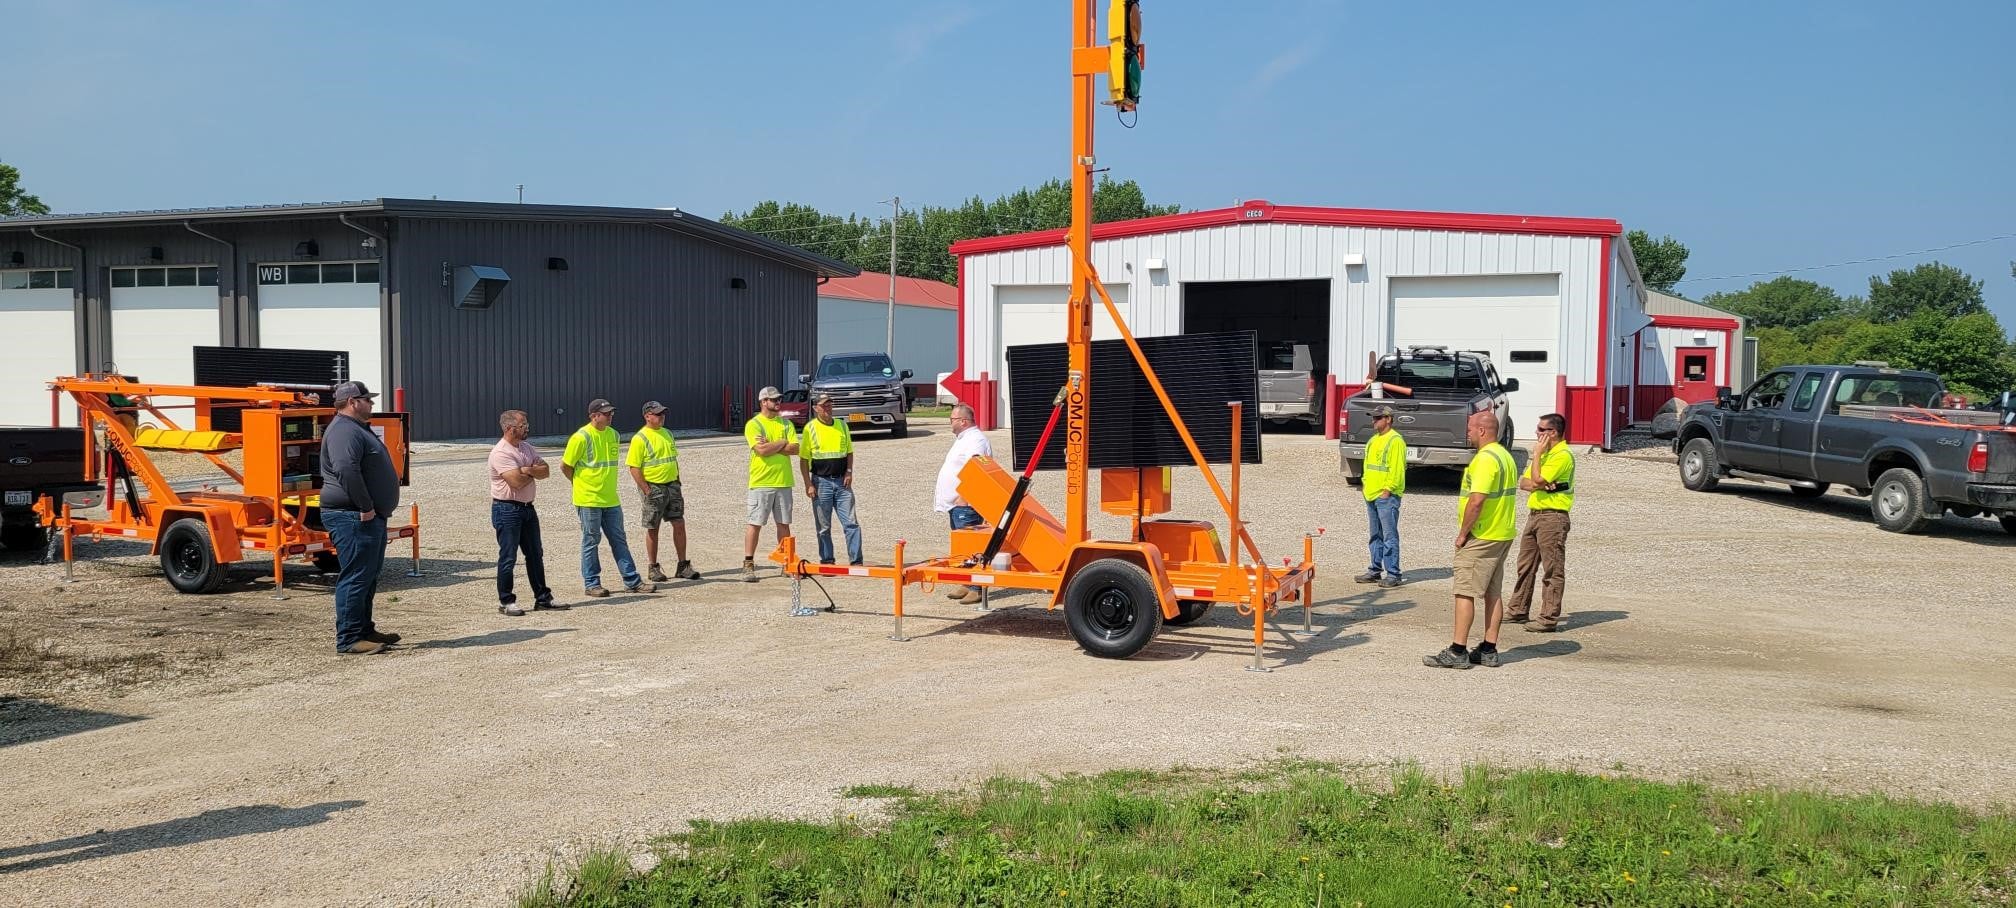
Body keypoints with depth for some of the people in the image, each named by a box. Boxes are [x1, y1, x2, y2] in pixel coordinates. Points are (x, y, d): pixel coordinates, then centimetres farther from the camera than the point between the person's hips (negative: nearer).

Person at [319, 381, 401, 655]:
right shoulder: (344, 431, -16)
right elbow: (346, 470, -29)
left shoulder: (358, 429, 20)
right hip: (353, 518, -11)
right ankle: (349, 640, -5)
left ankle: (365, 630, 26)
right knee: (355, 578, -8)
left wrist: (371, 509, 23)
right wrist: (365, 508, -26)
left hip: (370, 517, 11)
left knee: (368, 577, 17)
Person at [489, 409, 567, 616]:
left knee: (535, 554, 13)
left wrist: (526, 470, -18)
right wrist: (534, 472, -5)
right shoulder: (500, 453, -17)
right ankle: (506, 602, 9)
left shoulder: (527, 448, 10)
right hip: (507, 509, -9)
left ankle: (542, 598, 21)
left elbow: (546, 471, 1)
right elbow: (517, 481, -25)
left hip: (527, 507, 9)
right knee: (508, 558, -1)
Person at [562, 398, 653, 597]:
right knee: (591, 541, 3)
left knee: (619, 540, 9)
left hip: (611, 499, 7)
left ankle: (632, 582, 12)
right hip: (588, 500, -6)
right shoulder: (581, 437, -14)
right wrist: (581, 484, 3)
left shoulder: (613, 434, 8)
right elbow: (565, 466, -8)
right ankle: (591, 584, 12)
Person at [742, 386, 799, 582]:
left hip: (783, 481, 5)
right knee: (755, 524, -3)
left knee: (784, 524, 9)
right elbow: (762, 450, -17)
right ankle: (748, 565, 0)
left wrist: (770, 446, -11)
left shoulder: (786, 423, 11)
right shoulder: (753, 424, -4)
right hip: (761, 483, -5)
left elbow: (795, 448, -2)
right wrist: (782, 443, -4)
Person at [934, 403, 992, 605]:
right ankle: (966, 585, 22)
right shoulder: (963, 439, 19)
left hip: (966, 505, -11)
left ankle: (977, 589, -10)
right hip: (956, 505, 11)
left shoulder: (975, 440, -15)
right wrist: (946, 499, 23)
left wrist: (963, 497, -24)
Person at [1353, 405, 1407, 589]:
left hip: (1387, 497, -9)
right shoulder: (1373, 440, 17)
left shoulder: (1395, 441, -12)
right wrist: (1365, 483, 14)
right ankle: (1375, 571, 22)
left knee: (1390, 537, -7)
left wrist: (1387, 490, -19)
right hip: (1371, 496, 10)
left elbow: (1397, 469, -18)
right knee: (1376, 536, 15)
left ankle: (1393, 575, -4)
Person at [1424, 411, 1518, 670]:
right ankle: (1489, 651, 15)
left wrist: (1462, 534, -14)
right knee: (1493, 593, 11)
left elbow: (1476, 501, -25)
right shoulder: (1506, 456, 15)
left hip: (1481, 538, -10)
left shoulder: (1485, 459, -18)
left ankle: (1457, 652, -6)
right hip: (1502, 535, 10)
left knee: (1465, 592, -7)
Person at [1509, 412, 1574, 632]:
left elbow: (1537, 480, -22)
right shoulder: (1546, 453, 18)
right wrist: (1536, 484, -11)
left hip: (1552, 517, -10)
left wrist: (1537, 454, -12)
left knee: (1552, 570, -5)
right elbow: (1523, 482, 11)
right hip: (1534, 513, 10)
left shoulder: (1563, 455, -14)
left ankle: (1549, 619, -3)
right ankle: (1518, 610, 24)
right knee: (1526, 566, 15)